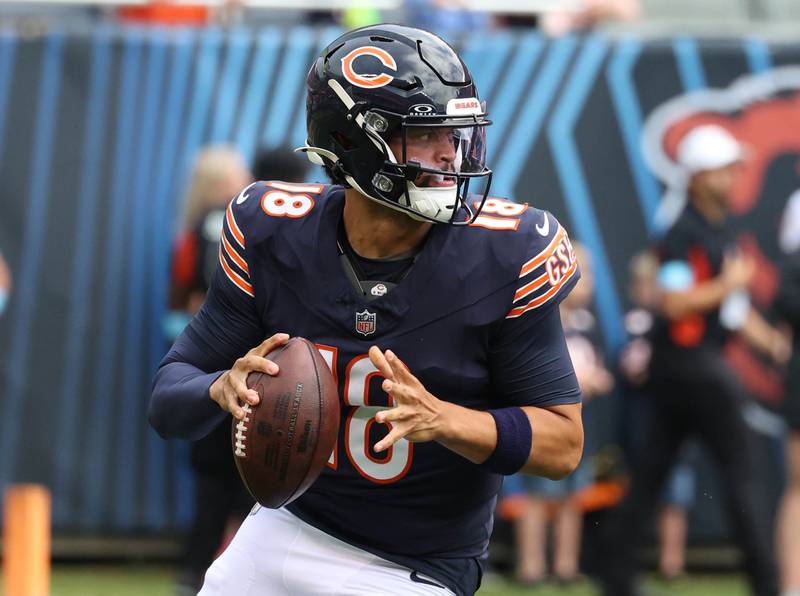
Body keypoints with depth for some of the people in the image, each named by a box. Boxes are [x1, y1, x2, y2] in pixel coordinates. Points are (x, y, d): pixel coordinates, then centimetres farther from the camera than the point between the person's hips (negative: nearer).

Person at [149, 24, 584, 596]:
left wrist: (440, 420, -29)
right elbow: (168, 405, -4)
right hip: (282, 532, 3)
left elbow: (563, 443, -12)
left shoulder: (503, 255, -16)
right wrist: (224, 388, -28)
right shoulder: (272, 235, -9)